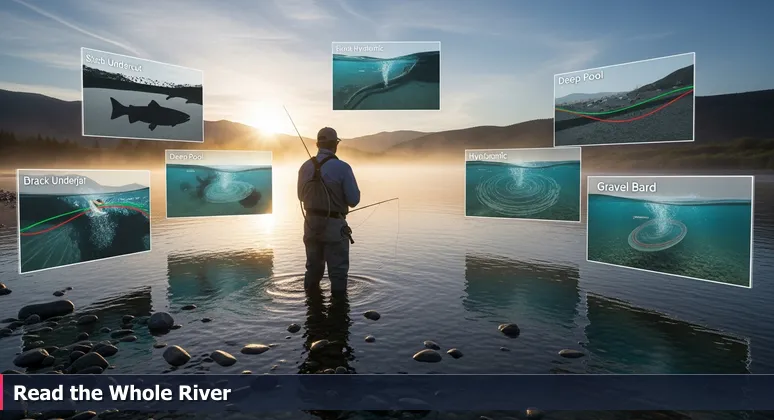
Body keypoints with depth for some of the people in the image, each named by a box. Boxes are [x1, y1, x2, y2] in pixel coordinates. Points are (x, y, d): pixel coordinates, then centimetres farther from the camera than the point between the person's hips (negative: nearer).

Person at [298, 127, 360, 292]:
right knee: (338, 272, 4)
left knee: (313, 269, 20)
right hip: (334, 225, -6)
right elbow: (353, 200, -14)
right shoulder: (342, 167, -15)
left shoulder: (305, 167, 1)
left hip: (311, 224, 6)